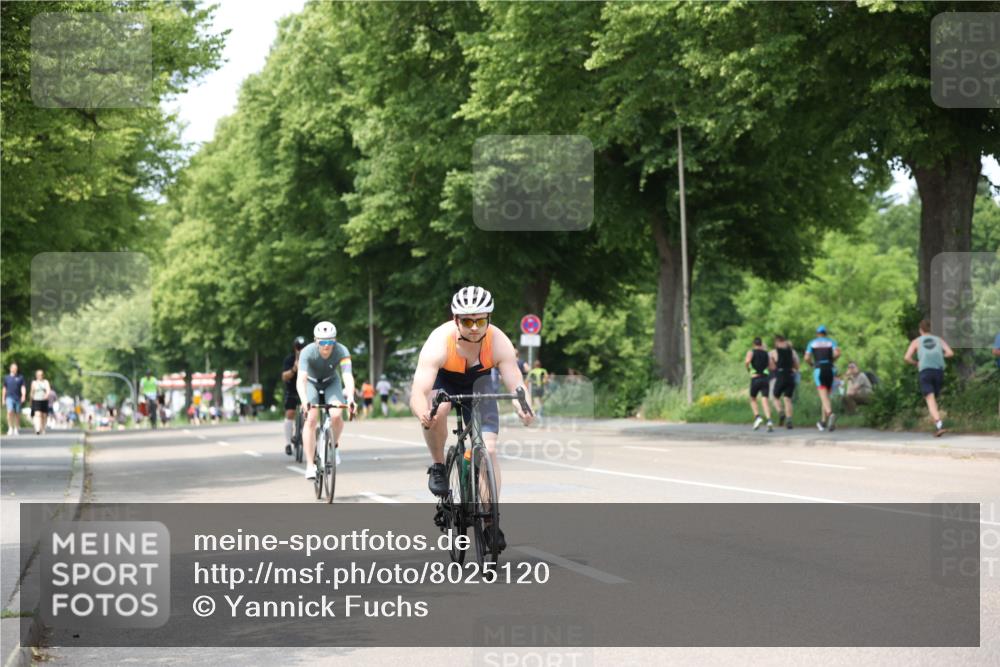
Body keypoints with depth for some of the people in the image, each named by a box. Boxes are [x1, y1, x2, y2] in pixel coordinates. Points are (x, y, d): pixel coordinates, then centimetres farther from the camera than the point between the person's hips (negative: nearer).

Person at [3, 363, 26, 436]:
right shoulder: (6, 377, 9)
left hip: (18, 398, 0)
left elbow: (23, 387, -1)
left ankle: (16, 429, 14)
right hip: (9, 397, 0)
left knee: (17, 414, 4)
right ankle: (10, 428, -16)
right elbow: (4, 388, 14)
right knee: (10, 412, -18)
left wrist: (23, 395, -17)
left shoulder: (20, 377, 5)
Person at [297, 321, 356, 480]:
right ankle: (310, 466, -16)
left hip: (331, 382, 1)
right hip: (312, 383, -1)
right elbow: (301, 379, -43)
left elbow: (348, 377, -41)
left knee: (337, 415, -24)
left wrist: (350, 398, -59)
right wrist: (304, 401, -60)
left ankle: (334, 446, 7)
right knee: (310, 419, -21)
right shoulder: (307, 352, -33)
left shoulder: (342, 352, -30)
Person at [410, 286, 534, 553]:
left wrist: (523, 408, -56)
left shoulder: (499, 342, -31)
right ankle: (438, 467, -11)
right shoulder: (439, 342, -37)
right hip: (441, 381, -2)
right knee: (437, 409, -37)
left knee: (489, 447, -12)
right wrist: (423, 414, -64)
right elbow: (418, 393, -42)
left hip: (478, 382, 2)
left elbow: (516, 385, -34)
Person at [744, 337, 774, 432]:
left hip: (755, 378, -2)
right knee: (764, 400, -6)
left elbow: (747, 361, -17)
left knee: (753, 399, 18)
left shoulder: (751, 352, 3)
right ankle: (769, 420, -25)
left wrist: (747, 368, 5)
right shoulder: (767, 354, 12)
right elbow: (772, 367, 13)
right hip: (765, 378, 2)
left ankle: (757, 416, -3)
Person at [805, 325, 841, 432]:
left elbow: (807, 358, 0)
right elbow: (837, 353, -8)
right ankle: (823, 421, 18)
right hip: (830, 369, 2)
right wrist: (833, 360, 11)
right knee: (826, 396, 16)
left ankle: (830, 414, -41)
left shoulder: (812, 343, 10)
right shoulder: (831, 342, 11)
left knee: (824, 397, -14)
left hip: (818, 370, -2)